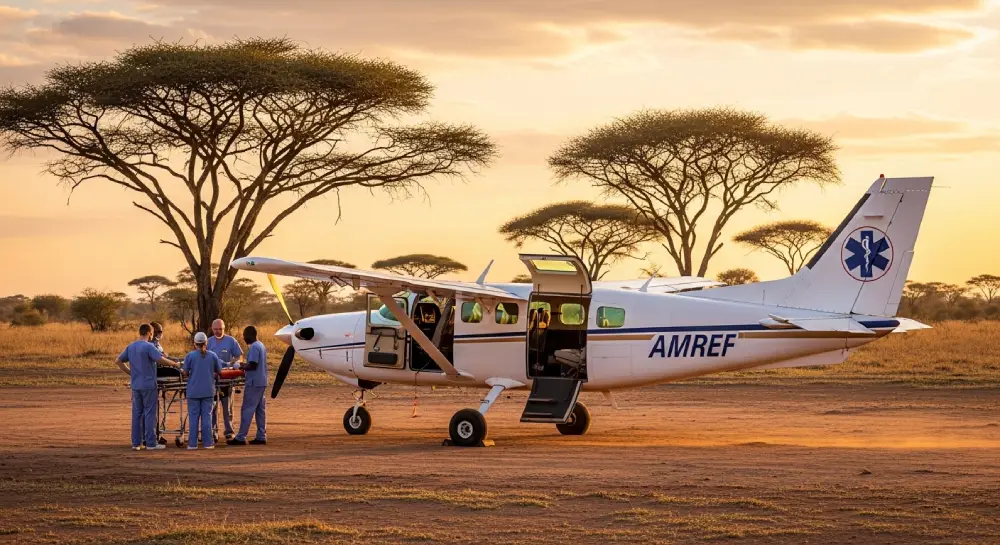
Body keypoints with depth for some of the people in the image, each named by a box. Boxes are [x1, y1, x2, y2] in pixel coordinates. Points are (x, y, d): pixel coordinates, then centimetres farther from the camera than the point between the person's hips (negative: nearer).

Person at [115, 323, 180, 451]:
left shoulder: (130, 347, 10)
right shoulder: (148, 347, -12)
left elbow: (118, 361, 15)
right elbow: (161, 359, -21)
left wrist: (131, 373, 16)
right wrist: (173, 364, -6)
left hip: (135, 385, 6)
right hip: (148, 385, -6)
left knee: (137, 413, 9)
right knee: (150, 414, -2)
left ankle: (136, 443, 10)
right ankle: (151, 443, -2)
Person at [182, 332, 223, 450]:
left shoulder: (190, 356, -6)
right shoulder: (212, 355, -1)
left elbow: (185, 373, -3)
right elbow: (219, 372, 5)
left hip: (193, 391, -1)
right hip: (208, 391, 1)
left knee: (193, 417, 4)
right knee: (207, 416, 6)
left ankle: (192, 443, 4)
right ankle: (207, 442, 6)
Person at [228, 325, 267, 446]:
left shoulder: (254, 347, -15)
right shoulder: (261, 346, 16)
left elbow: (252, 365, -21)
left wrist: (241, 367, -8)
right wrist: (244, 366, 14)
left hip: (254, 383, -10)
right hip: (261, 382, 10)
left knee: (247, 410, -7)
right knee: (260, 410, 10)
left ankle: (241, 438, -7)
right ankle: (261, 437, 11)